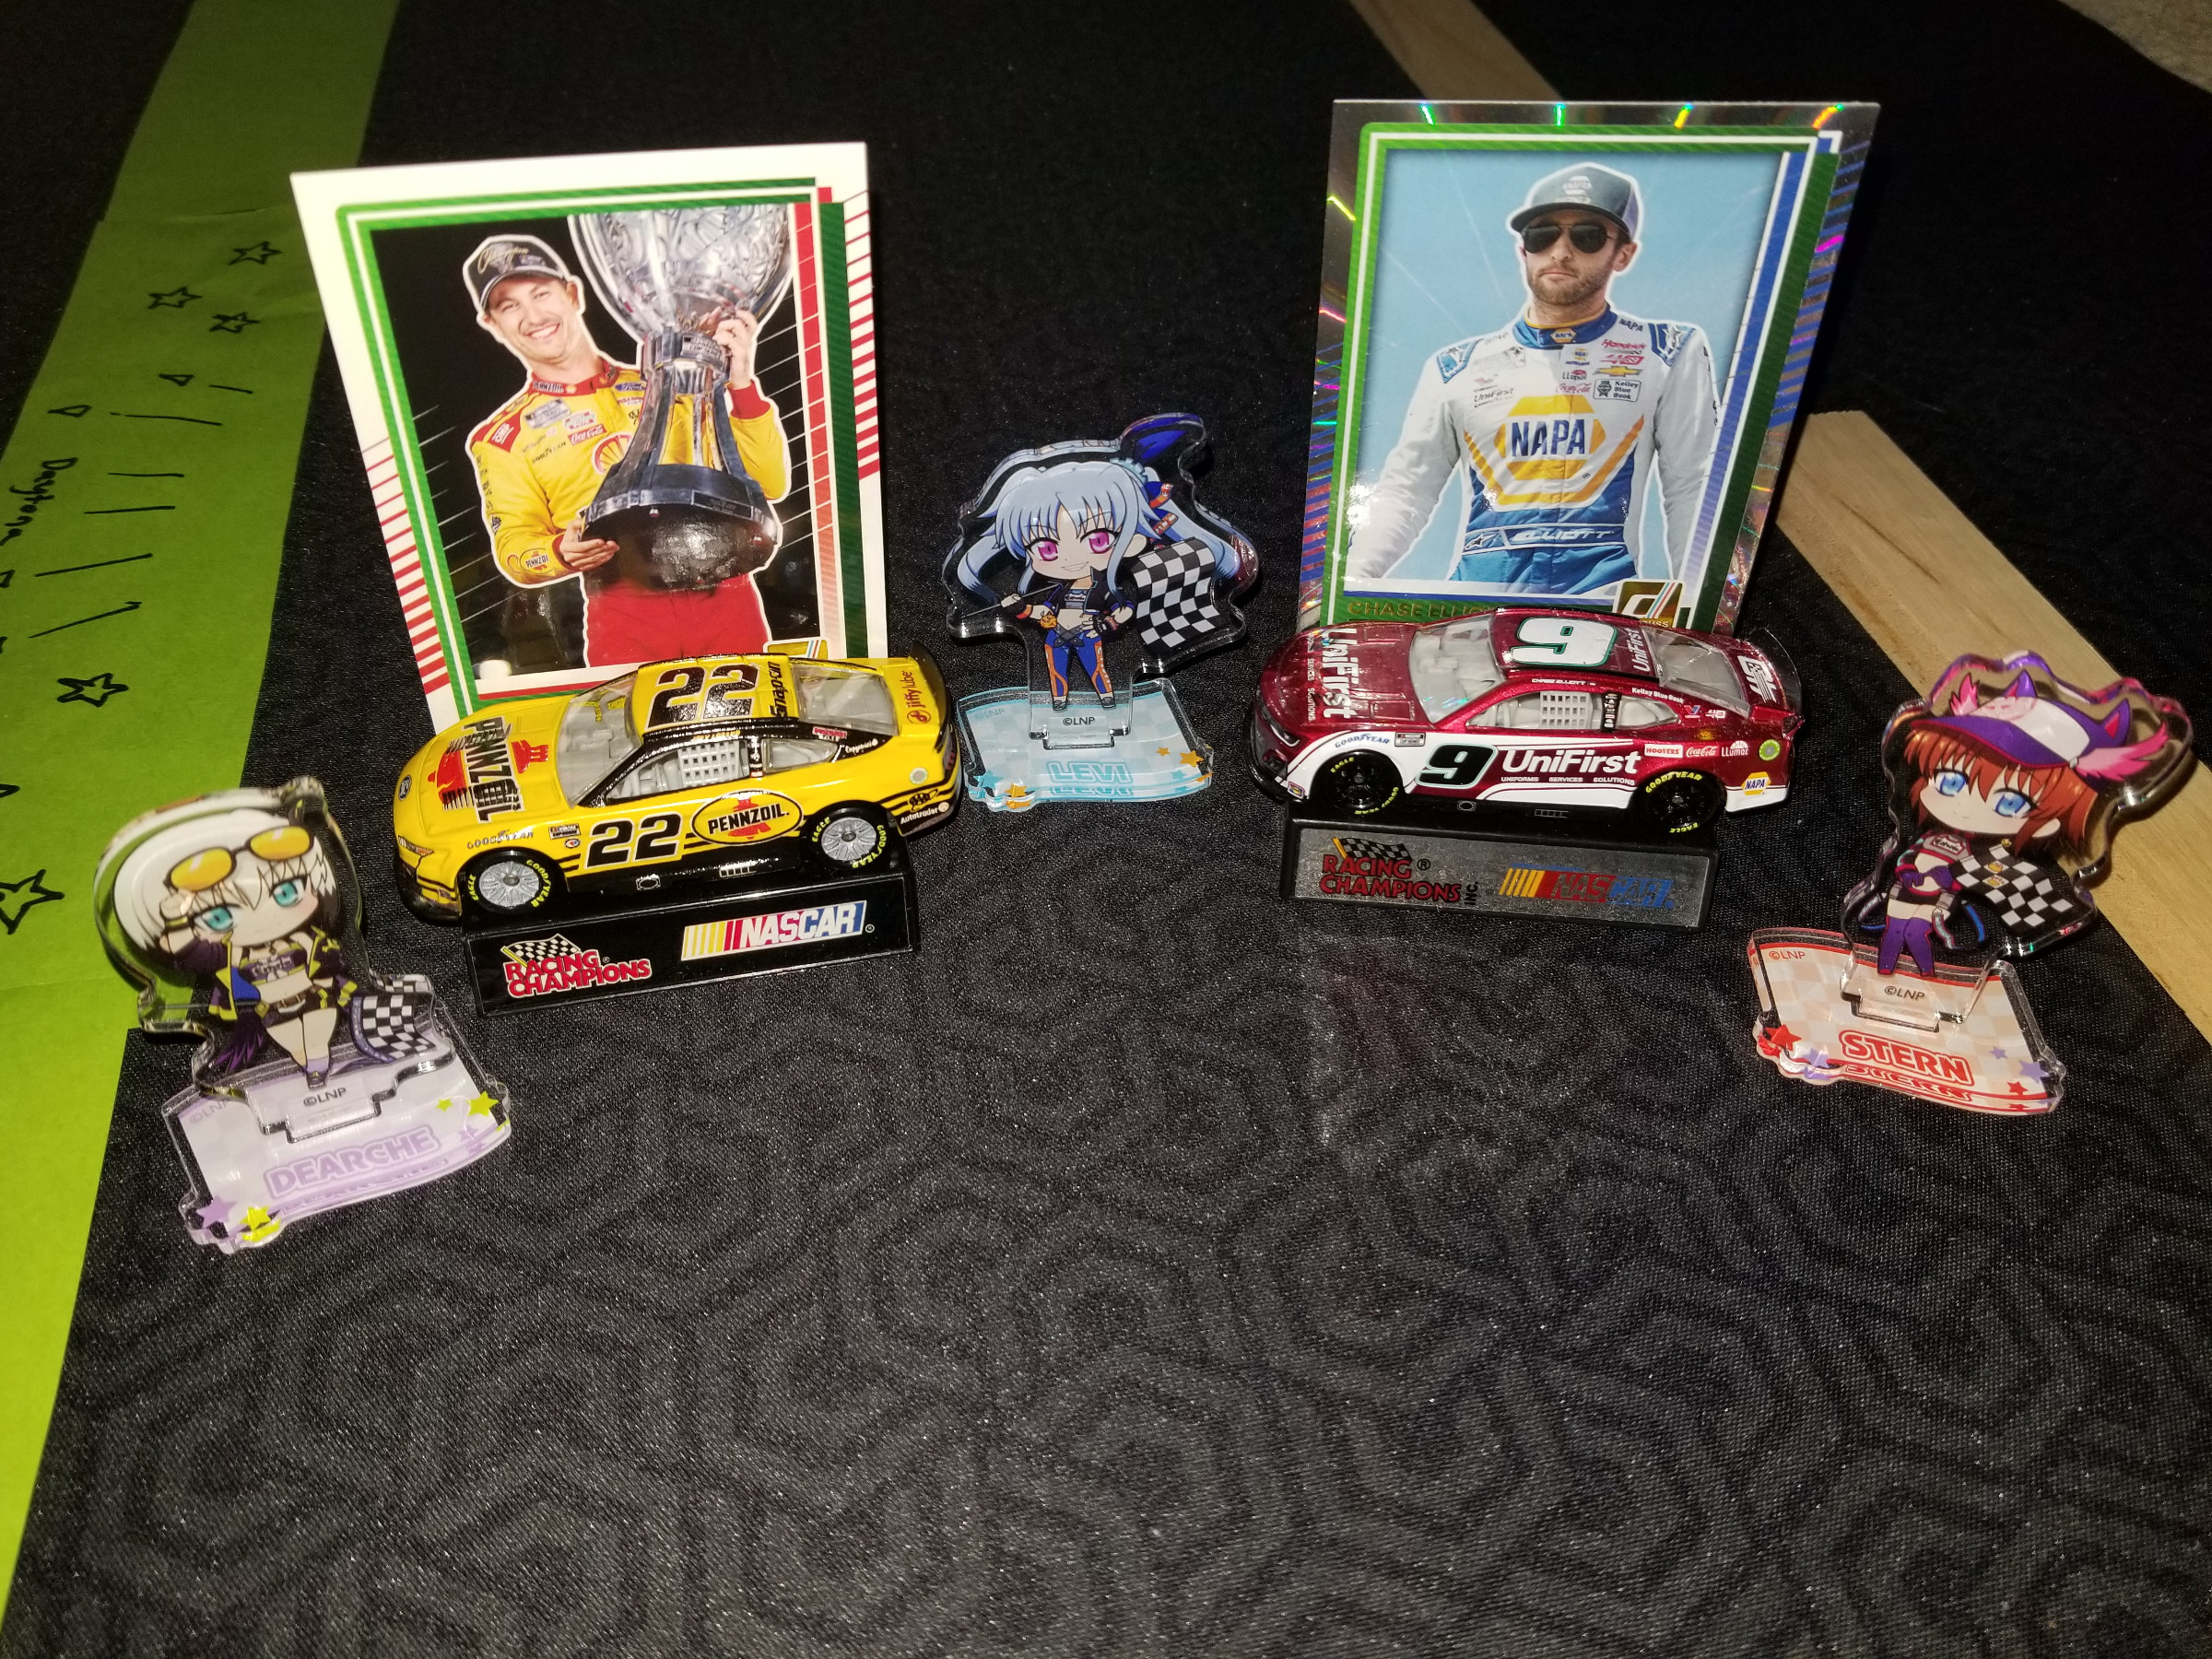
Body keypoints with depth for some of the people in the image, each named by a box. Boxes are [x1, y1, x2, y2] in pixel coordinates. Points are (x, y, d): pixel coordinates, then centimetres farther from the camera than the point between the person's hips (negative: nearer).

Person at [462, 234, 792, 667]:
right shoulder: (503, 437, 12)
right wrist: (563, 551, -17)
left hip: (723, 595, 1)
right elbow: (513, 545, 4)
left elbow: (771, 484, 8)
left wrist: (741, 383, -5)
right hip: (623, 613, -1)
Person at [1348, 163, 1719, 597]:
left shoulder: (1669, 355, 11)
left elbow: (1691, 494, 8)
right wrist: (1350, 579, -4)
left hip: (1601, 609, -2)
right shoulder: (1456, 368, 15)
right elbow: (1405, 492, 13)